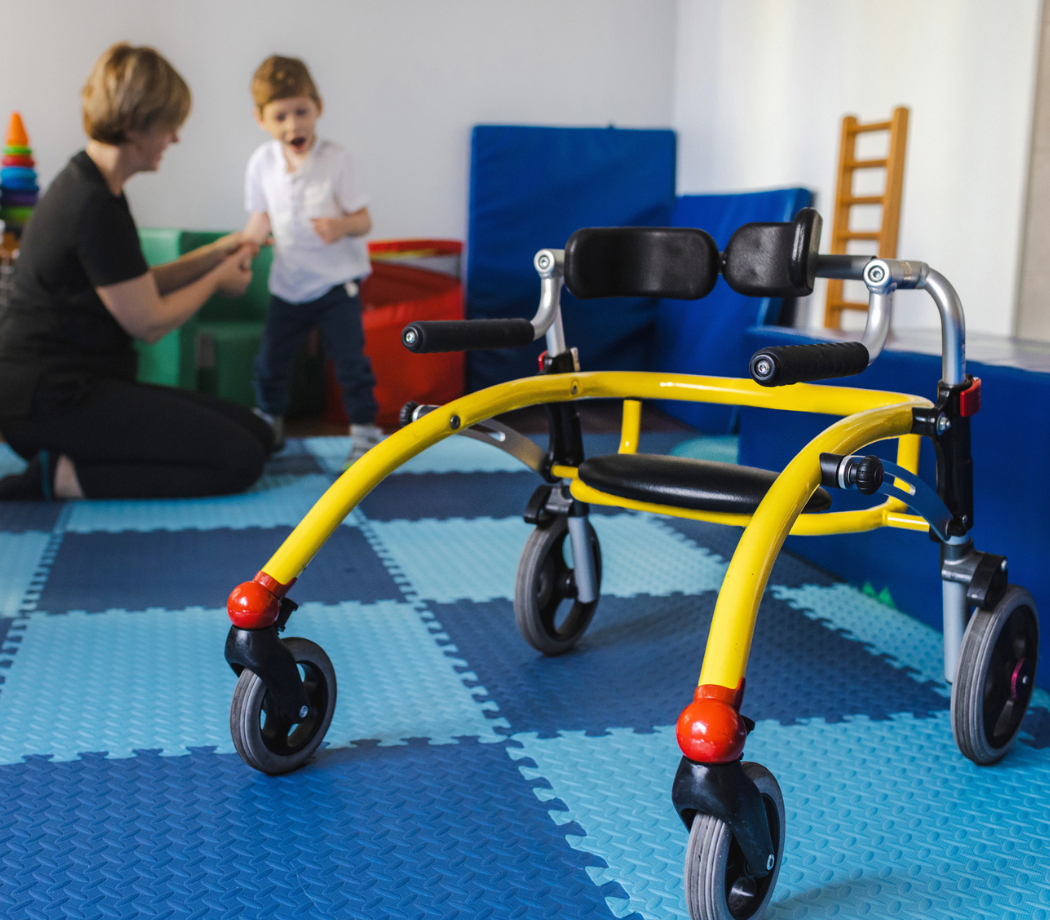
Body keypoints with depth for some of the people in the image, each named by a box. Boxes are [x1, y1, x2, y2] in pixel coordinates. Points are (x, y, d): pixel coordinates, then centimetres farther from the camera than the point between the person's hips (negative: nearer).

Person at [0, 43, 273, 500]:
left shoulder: (86, 184, 13)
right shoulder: (95, 206, -19)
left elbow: (134, 287, 20)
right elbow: (148, 321, -13)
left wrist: (212, 254, 16)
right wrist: (216, 279, 4)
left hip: (64, 386, 11)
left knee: (258, 433, 2)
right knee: (239, 460, -18)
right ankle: (61, 477, -15)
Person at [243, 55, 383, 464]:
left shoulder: (335, 159, -11)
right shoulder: (262, 162, 0)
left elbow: (363, 219, -11)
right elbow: (262, 218, 11)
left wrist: (341, 225, -31)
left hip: (336, 281, -4)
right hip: (288, 284, 4)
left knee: (350, 359, -8)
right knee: (269, 358, 8)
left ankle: (364, 427, 8)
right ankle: (268, 422, 30)